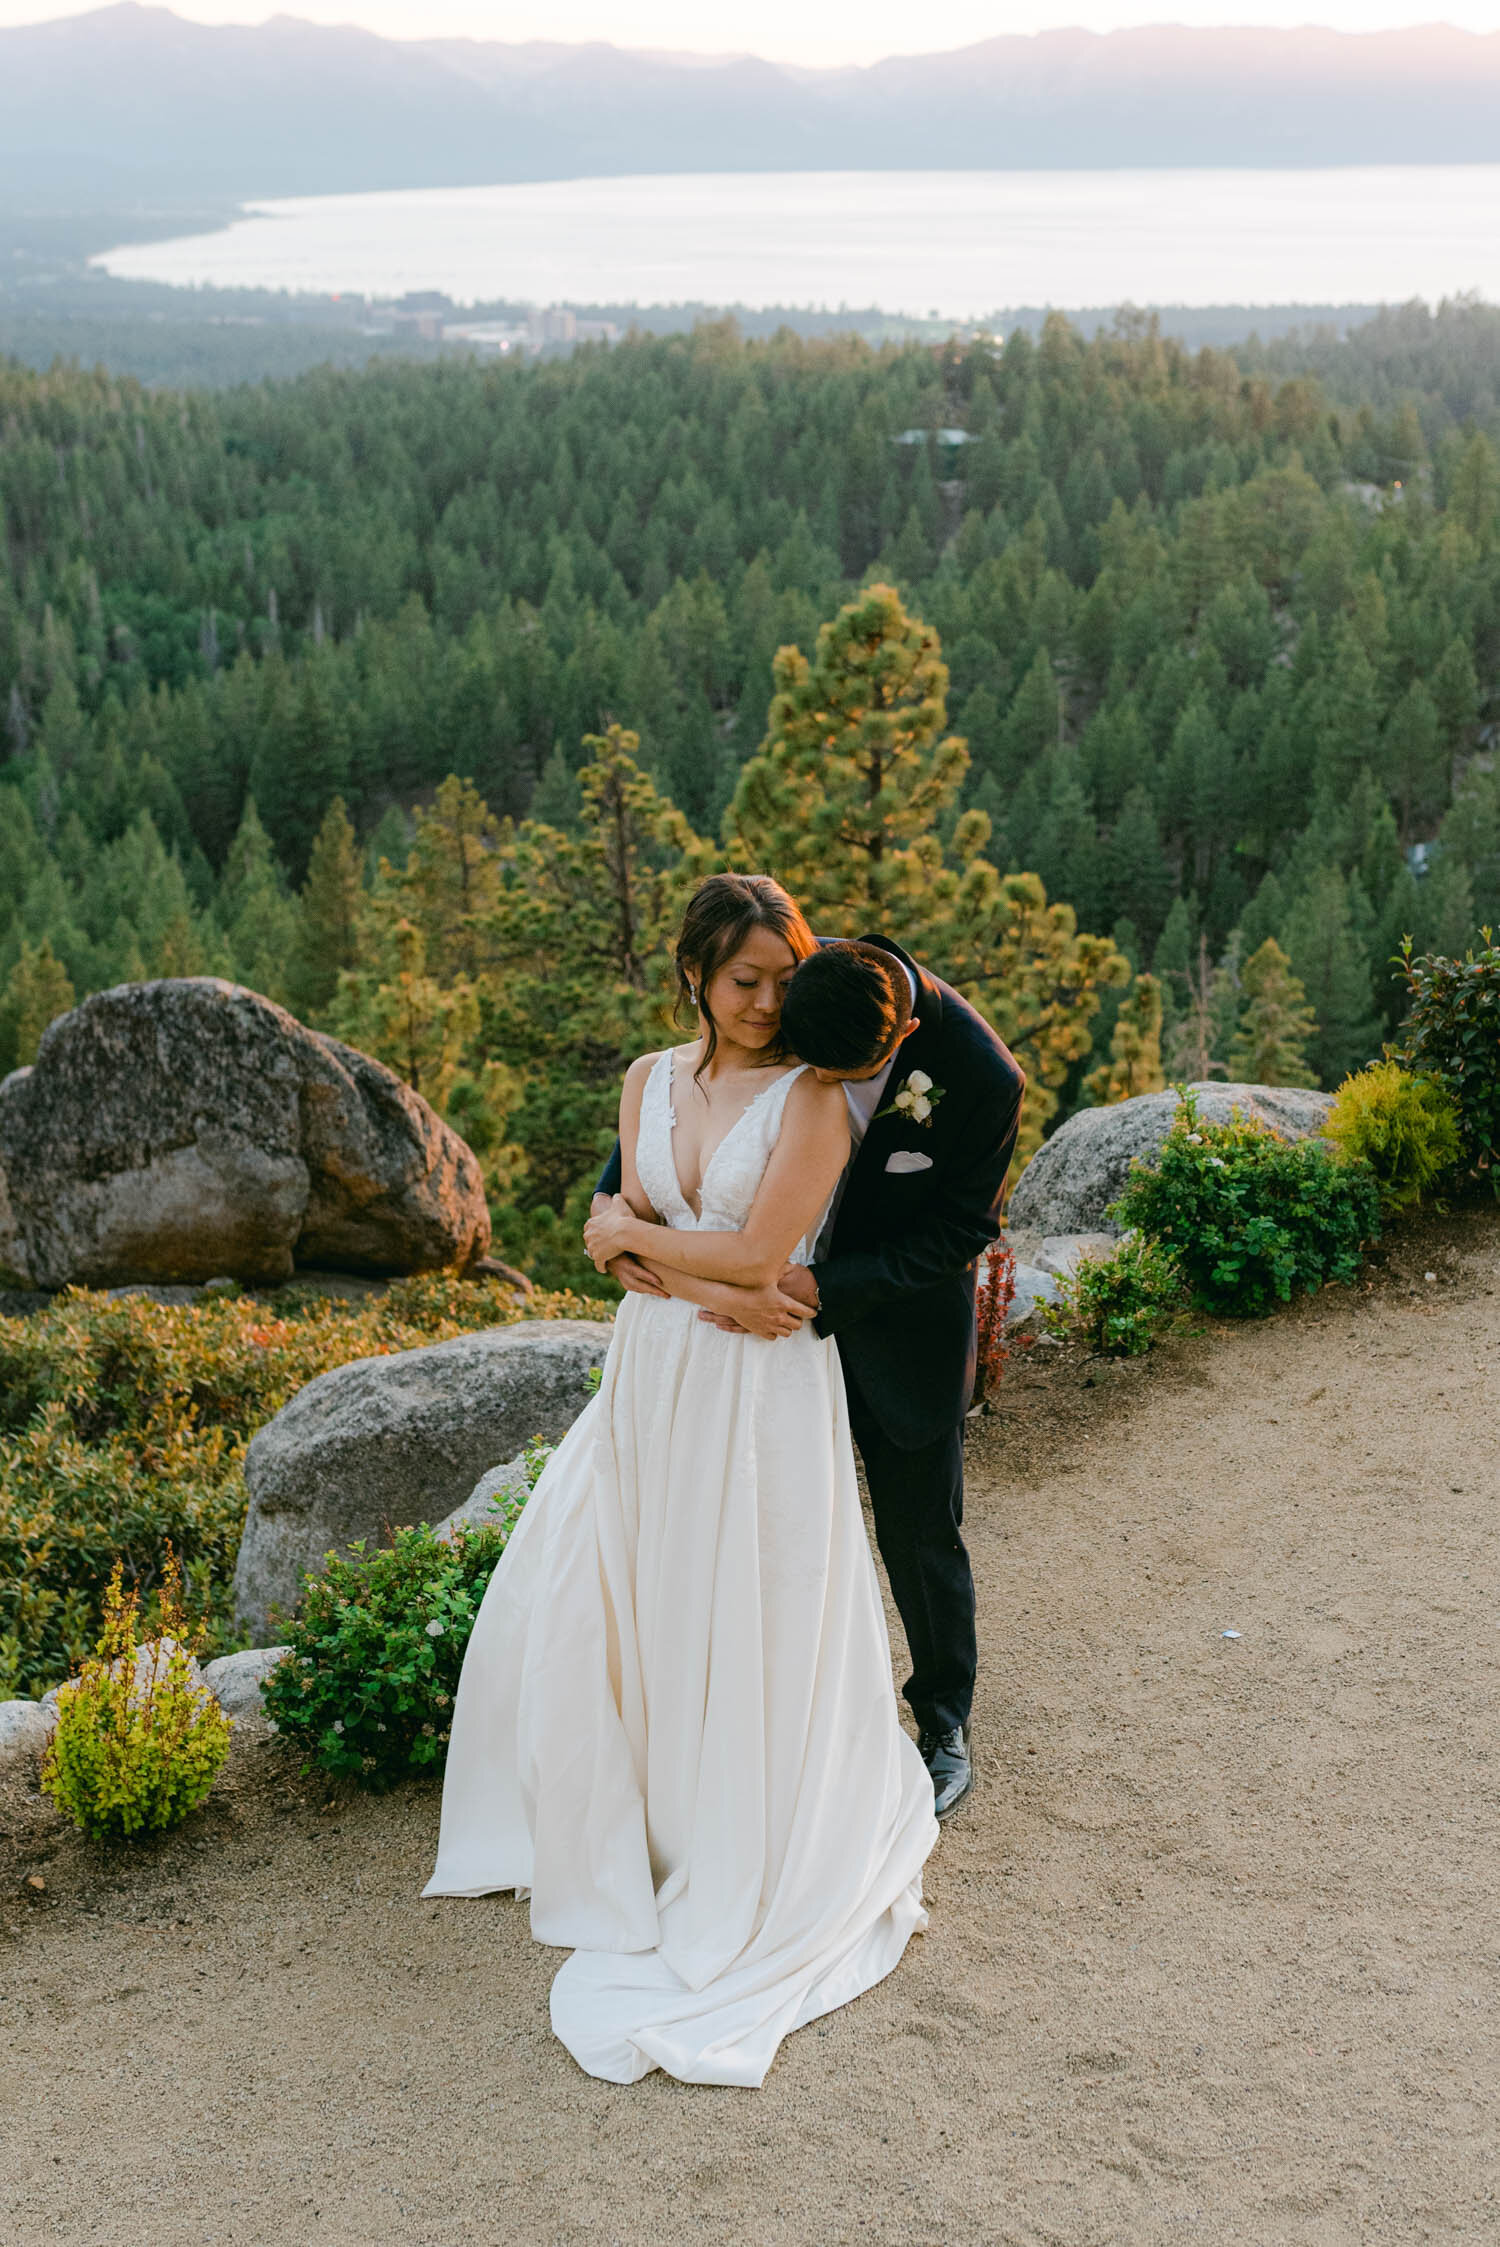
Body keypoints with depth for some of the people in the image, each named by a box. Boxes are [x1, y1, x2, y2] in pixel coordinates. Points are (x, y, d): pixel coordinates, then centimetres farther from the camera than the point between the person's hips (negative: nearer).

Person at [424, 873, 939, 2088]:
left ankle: (750, 1852, 22)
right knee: (574, 1594, 11)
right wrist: (715, 1291, -17)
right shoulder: (651, 1079, 6)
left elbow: (756, 1254, -17)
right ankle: (611, 1816, 33)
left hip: (763, 1392, -6)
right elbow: (632, 1241, 0)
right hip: (654, 1376, 6)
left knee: (747, 1615, 3)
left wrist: (630, 1234, -4)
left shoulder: (812, 1096, -10)